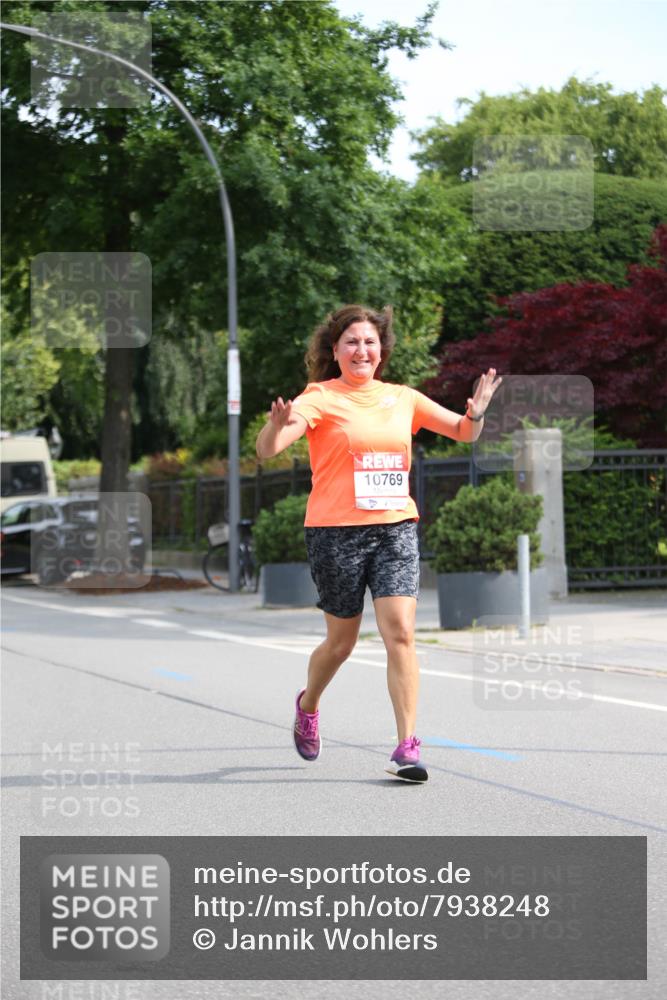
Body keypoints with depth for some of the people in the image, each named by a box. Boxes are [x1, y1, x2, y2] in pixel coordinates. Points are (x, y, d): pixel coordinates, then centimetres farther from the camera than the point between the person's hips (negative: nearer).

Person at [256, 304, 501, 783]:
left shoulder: (402, 398, 10)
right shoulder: (321, 398, -4)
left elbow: (463, 432, 17)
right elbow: (267, 450, -17)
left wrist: (476, 414, -6)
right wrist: (278, 426, -40)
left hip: (396, 528, 3)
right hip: (335, 532, -3)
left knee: (400, 632, -12)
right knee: (342, 640, 8)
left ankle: (407, 747, -11)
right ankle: (308, 706, 40)